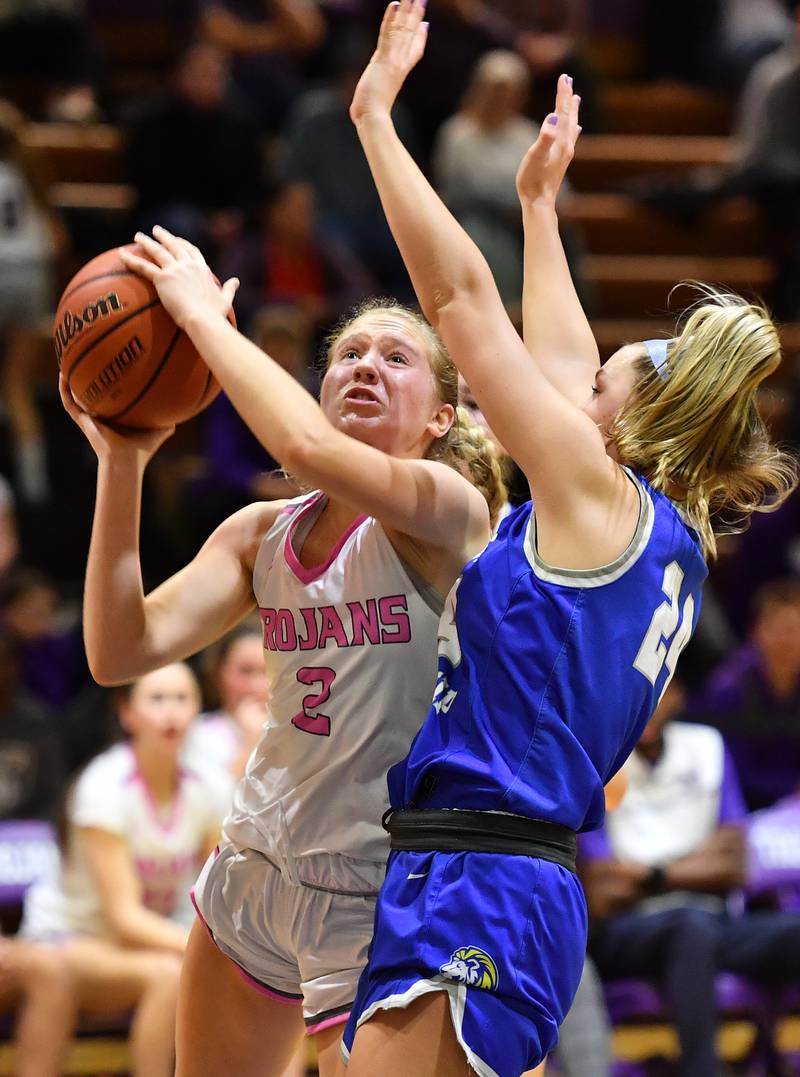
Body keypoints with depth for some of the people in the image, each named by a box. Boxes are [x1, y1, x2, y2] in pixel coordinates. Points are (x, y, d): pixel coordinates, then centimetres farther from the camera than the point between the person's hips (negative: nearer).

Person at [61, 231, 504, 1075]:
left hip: (373, 890, -7)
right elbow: (122, 651, -8)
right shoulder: (262, 533, 4)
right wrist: (122, 464, -12)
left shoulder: (447, 507, -14)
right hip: (257, 867, 7)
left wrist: (204, 315, -22)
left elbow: (310, 448, -34)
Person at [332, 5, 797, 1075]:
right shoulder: (671, 542, 17)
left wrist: (377, 117, 2)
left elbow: (460, 294, -4)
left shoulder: (599, 494, -5)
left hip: (474, 893, -9)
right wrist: (540, 202, 42)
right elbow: (565, 364, 32)